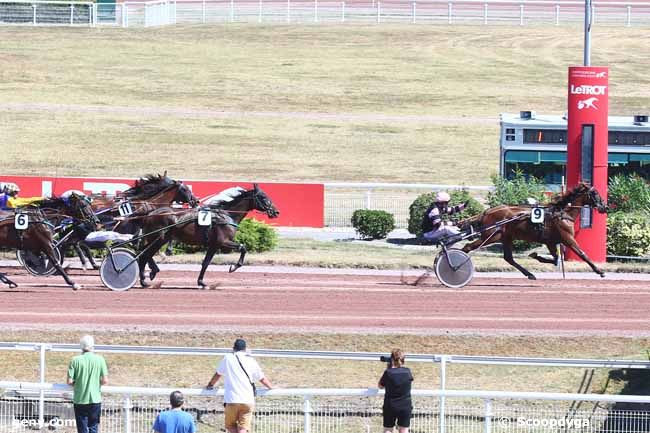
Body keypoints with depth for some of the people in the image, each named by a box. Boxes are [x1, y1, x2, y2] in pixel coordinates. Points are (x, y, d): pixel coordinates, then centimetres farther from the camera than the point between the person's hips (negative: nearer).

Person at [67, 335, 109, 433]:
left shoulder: (75, 360, -7)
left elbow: (70, 381, -8)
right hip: (95, 399, 1)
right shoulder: (100, 359, -5)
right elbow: (105, 380, -6)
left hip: (80, 400, -1)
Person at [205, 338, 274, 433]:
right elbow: (262, 379, 18)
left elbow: (218, 374, 17)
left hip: (232, 400, -1)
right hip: (248, 401, 1)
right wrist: (272, 388, 37)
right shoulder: (251, 361, 9)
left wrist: (210, 385, 35)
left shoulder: (228, 359, 6)